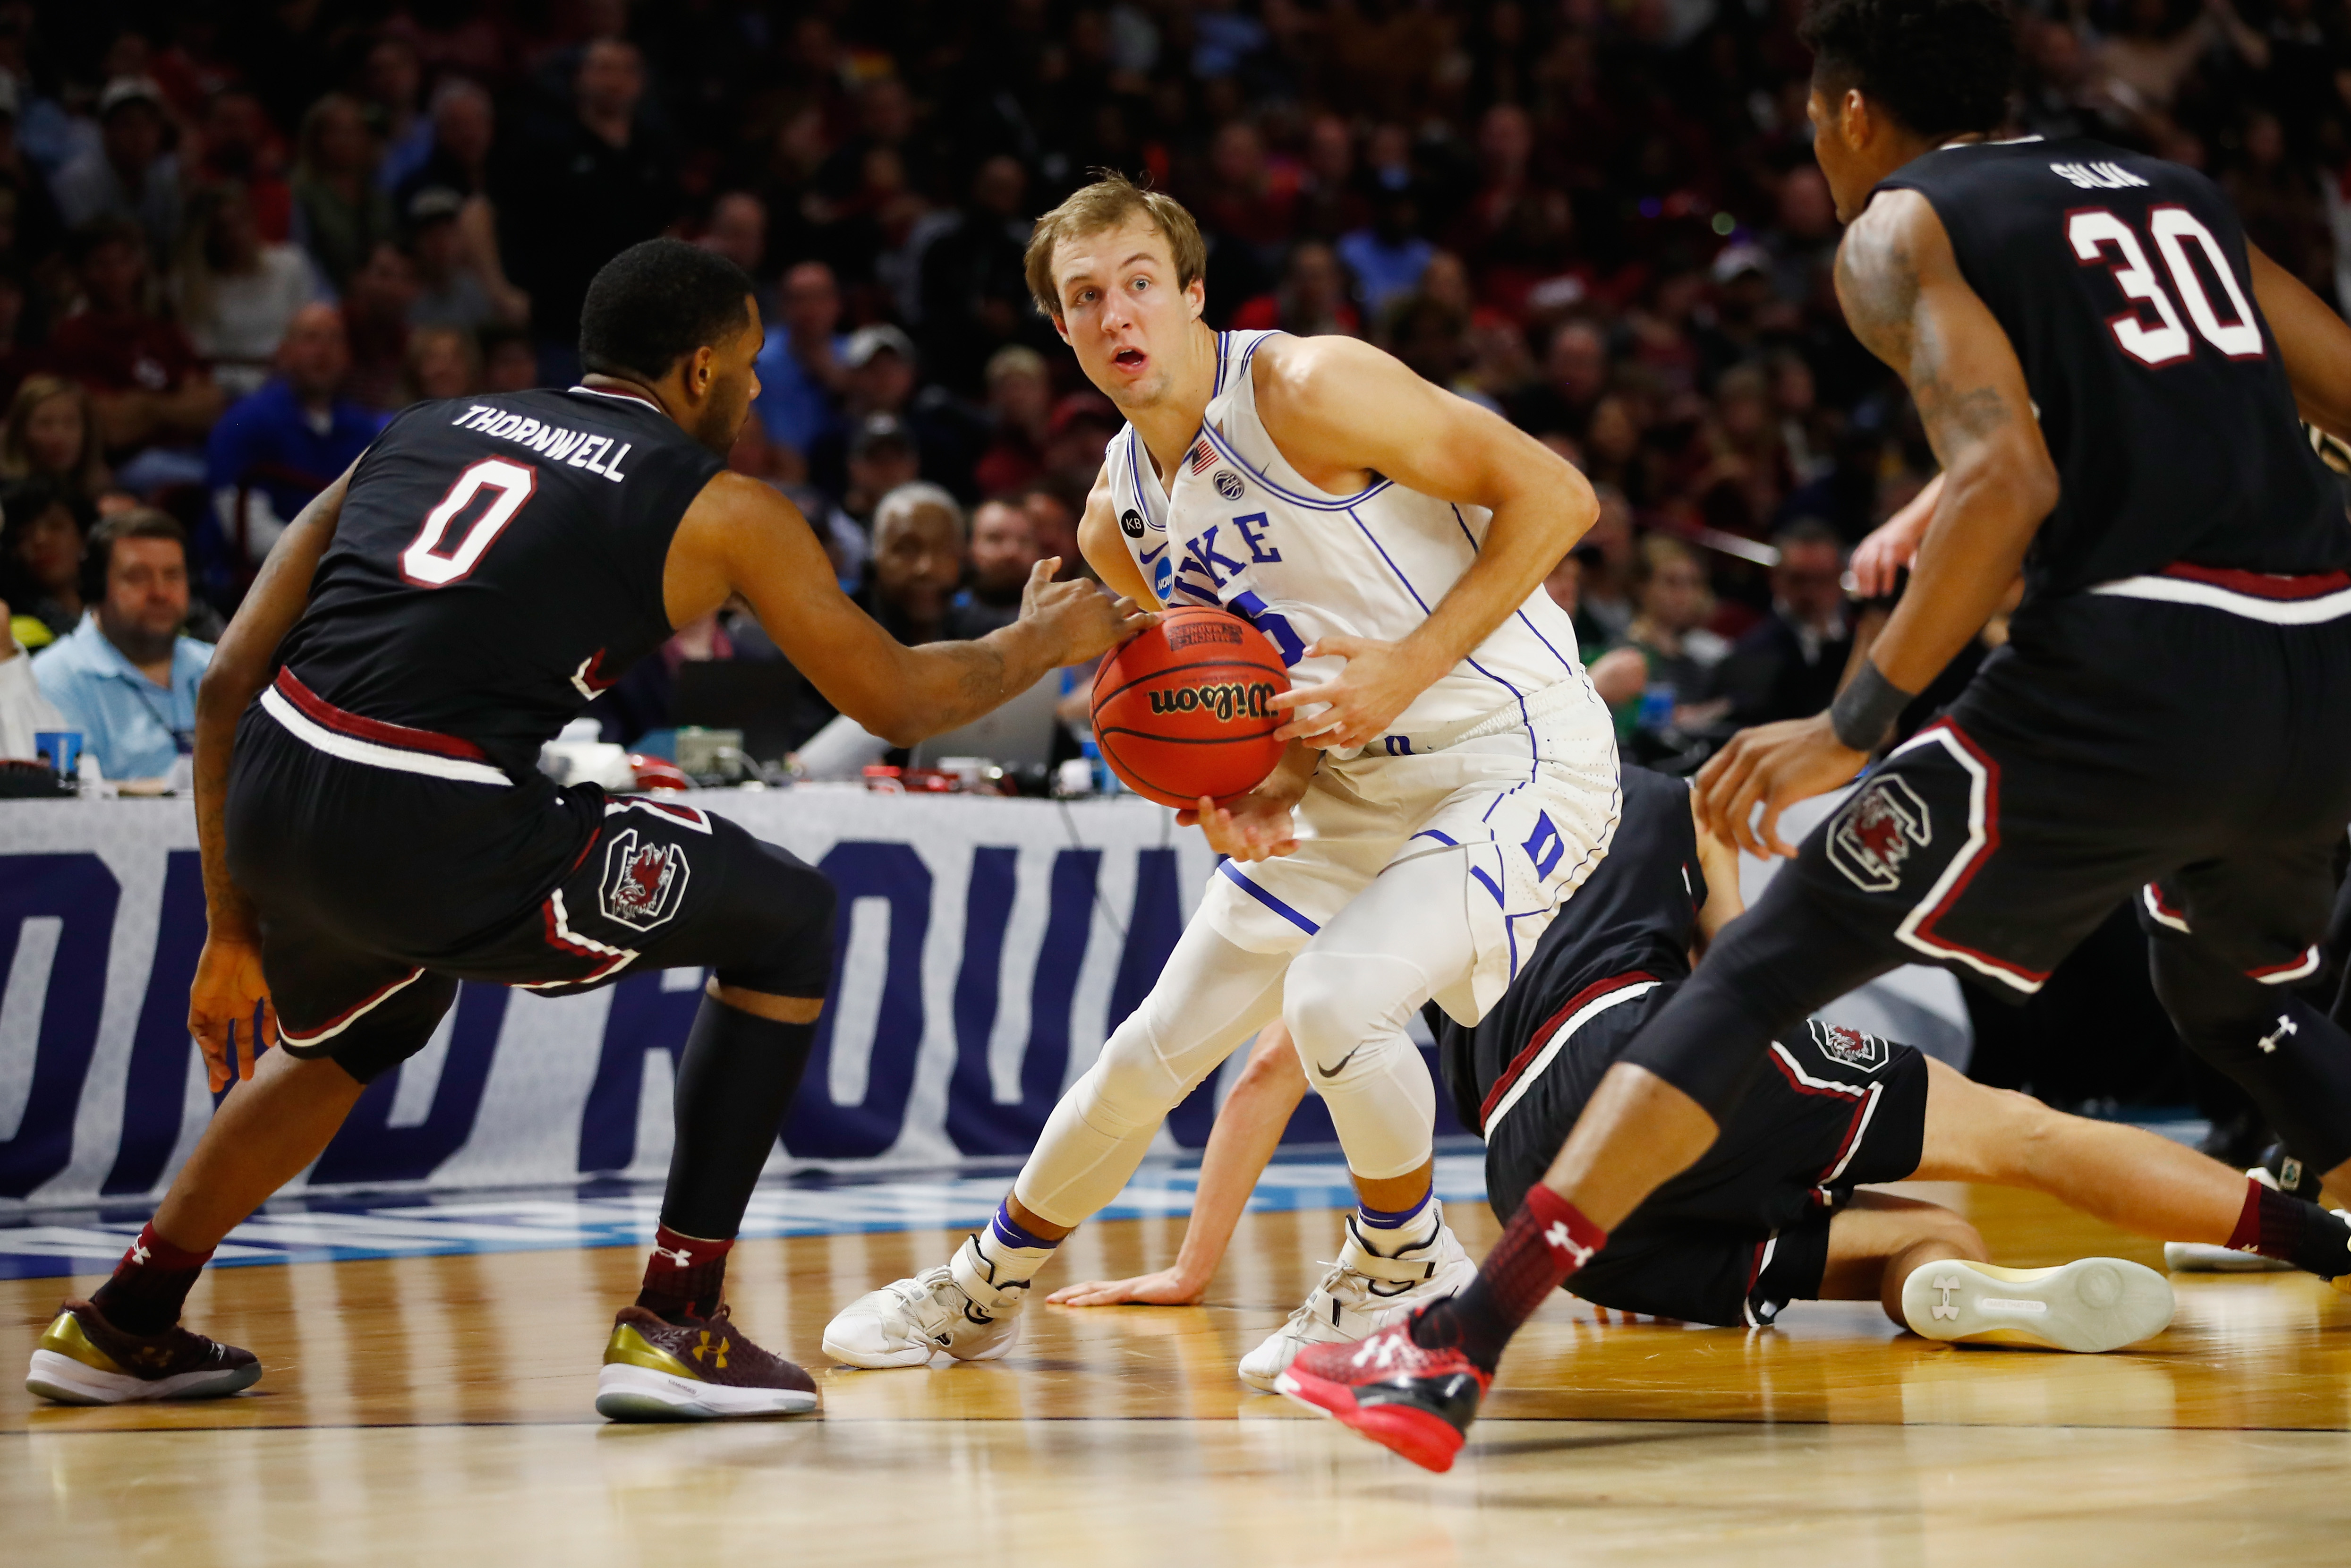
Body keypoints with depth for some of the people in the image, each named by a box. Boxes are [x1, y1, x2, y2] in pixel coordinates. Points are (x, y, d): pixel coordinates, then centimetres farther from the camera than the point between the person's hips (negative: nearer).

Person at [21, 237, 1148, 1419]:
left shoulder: (423, 432, 24)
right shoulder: (720, 508, 10)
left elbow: (231, 684, 20)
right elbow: (897, 700, 16)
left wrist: (233, 926, 28)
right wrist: (1040, 643, 37)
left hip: (270, 792, 6)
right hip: (441, 839, -6)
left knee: (357, 1032, 39)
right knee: (788, 919, 15)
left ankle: (123, 1324, 43)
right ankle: (675, 1325, 12)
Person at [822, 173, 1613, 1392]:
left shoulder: (1308, 389, -20)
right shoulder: (1120, 521, 3)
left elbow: (1554, 494, -20)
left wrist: (1405, 671, -24)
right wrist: (1259, 792, -7)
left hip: (1517, 757, -7)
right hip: (1352, 785, 7)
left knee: (1335, 1001, -28)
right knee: (1155, 1049, 9)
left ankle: (1406, 1273, -1)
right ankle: (981, 1292, 32)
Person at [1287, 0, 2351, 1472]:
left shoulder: (1902, 229, 6)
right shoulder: (2170, 191, 24)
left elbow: (2009, 476, -12)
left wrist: (1857, 722, -12)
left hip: (2136, 670, -6)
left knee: (1764, 973, -1)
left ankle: (1459, 1353, -9)